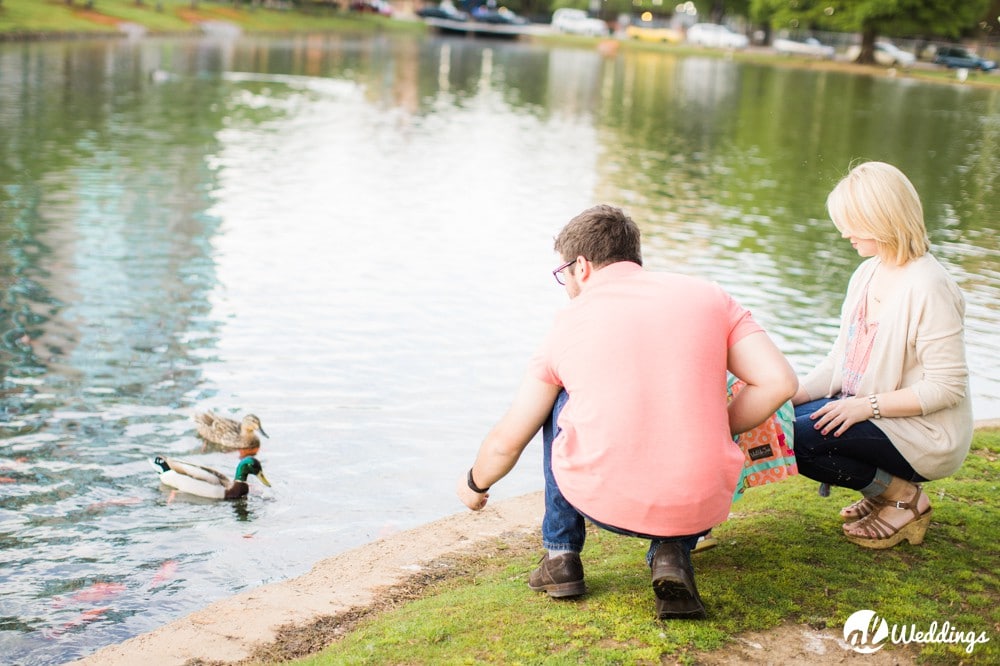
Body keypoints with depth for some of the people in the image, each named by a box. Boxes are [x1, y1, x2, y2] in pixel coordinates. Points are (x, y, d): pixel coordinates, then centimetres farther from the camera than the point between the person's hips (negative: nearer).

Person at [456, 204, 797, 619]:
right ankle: (672, 553, 10)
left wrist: (475, 484, 35)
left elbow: (506, 443, 14)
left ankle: (561, 555, 28)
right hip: (701, 508, 1)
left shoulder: (569, 324, 8)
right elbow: (779, 382, -2)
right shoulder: (708, 296, 8)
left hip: (602, 501, 0)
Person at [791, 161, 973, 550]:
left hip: (926, 437, -9)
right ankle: (883, 488, 11)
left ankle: (904, 497, -2)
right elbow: (842, 359, 10)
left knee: (800, 438, -24)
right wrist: (793, 395, -4)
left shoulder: (927, 287, -20)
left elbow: (947, 388, -22)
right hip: (868, 413, 9)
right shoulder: (867, 274, 7)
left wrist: (867, 405, -25)